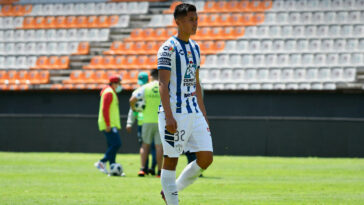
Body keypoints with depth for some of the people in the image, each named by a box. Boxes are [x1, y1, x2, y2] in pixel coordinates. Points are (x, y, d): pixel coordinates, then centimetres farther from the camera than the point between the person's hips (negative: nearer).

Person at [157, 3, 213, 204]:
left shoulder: (194, 47, 15)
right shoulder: (169, 48, -9)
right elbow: (163, 84, -14)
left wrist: (203, 113, 18)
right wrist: (169, 116, -21)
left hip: (194, 113, 8)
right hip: (174, 112, -8)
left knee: (206, 158, 1)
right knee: (170, 161, -1)